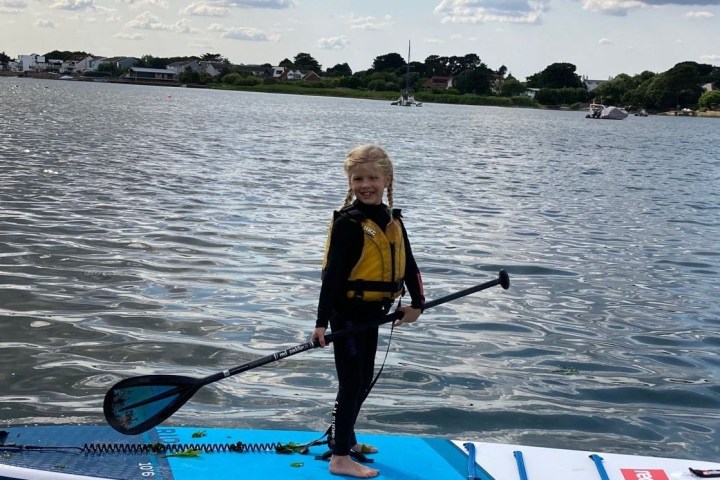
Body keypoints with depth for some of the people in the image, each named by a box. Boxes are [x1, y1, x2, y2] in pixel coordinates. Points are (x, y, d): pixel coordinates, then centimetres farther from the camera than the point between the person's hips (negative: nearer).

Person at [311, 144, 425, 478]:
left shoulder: (392, 220, 5)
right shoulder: (348, 222, -17)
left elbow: (408, 265, 11)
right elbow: (332, 272, -20)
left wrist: (417, 303, 3)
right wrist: (322, 321, -23)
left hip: (371, 312, 8)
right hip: (348, 312, -8)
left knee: (364, 380, 19)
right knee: (351, 382, -3)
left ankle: (342, 437, 37)